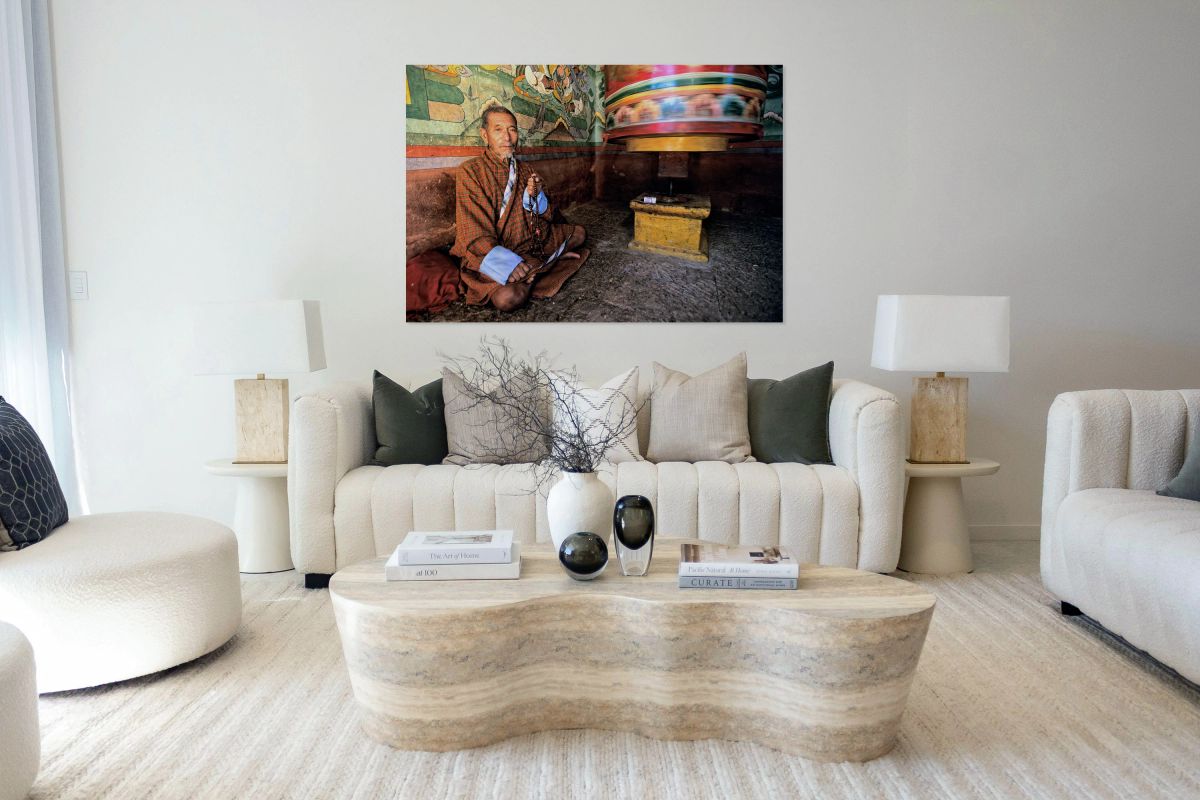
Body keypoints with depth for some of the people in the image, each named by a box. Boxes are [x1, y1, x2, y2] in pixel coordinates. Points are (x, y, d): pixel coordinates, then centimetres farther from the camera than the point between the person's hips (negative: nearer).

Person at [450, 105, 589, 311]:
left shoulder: (526, 171, 7)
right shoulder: (471, 171, -11)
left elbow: (546, 217, 7)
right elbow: (474, 235, -18)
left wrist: (535, 196, -15)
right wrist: (509, 262, -32)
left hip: (530, 241, 6)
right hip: (490, 253, -5)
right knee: (508, 298, -33)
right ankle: (547, 262, -6)